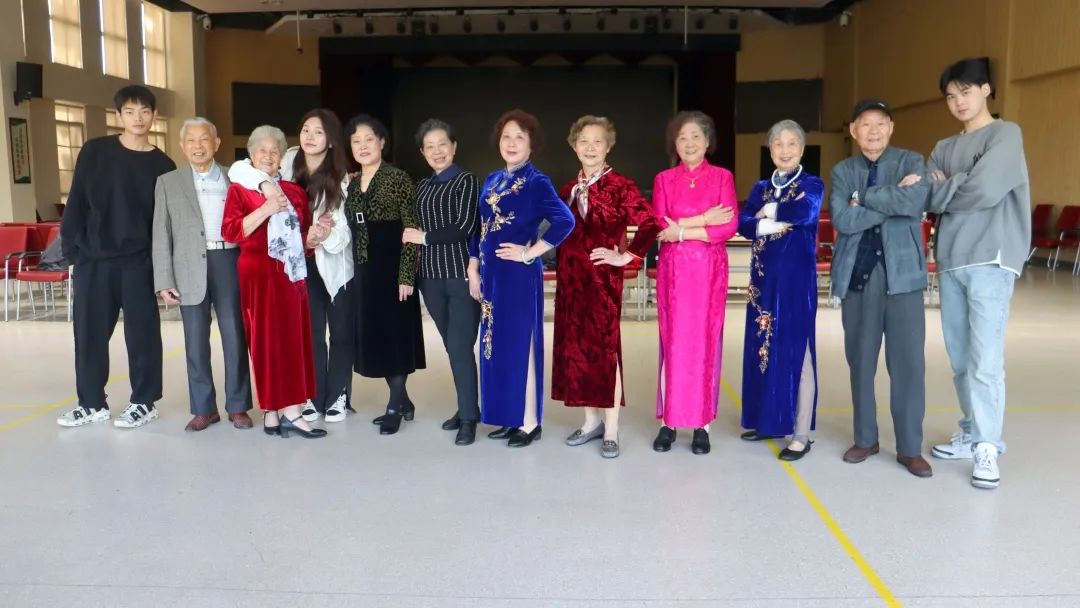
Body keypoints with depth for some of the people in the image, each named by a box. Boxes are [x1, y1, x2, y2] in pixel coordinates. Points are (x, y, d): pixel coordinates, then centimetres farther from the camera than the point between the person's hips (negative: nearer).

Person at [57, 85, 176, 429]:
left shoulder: (162, 165, 3)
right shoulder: (94, 151, 4)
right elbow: (76, 203, 4)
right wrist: (71, 250, -2)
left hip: (139, 262, -1)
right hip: (93, 259, 1)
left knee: (142, 333, 4)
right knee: (89, 333, 7)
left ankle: (143, 403, 16)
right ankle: (92, 403, 21)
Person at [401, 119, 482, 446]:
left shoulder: (467, 181, -1)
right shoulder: (421, 186, 16)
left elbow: (466, 227, -11)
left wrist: (425, 238, -6)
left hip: (462, 274, -5)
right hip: (431, 276, 6)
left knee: (461, 346, -7)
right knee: (451, 346, 11)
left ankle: (469, 417, 1)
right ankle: (466, 407, 22)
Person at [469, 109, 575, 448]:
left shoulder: (536, 183, -8)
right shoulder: (491, 181, 13)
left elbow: (565, 221, -21)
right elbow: (480, 229, 16)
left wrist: (530, 253, -16)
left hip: (520, 276, -7)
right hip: (491, 276, 7)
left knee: (519, 345, -2)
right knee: (496, 345, 11)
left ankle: (529, 423, 10)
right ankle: (509, 417, 22)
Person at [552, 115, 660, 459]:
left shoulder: (620, 186, -6)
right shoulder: (568, 189, 12)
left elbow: (650, 224, -15)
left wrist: (626, 256, -12)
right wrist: (561, 272, 10)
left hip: (604, 278, -6)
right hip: (570, 279, 6)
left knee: (605, 347, -2)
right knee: (575, 347, 10)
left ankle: (611, 430, 8)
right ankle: (591, 421, 24)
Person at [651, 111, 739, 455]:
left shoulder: (722, 177, 5)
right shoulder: (664, 179, 7)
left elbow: (729, 227, -6)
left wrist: (683, 230, -11)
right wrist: (703, 220, -12)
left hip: (710, 270, -1)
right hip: (673, 270, 1)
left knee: (706, 343, 2)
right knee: (673, 343, 2)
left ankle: (702, 424, 9)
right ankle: (669, 421, 9)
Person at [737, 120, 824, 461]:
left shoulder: (812, 184, 1)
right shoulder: (761, 188, 14)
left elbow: (804, 211, -20)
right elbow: (744, 224, -2)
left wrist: (768, 212, -7)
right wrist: (776, 224, -17)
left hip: (797, 276, -5)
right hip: (764, 277, 5)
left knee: (796, 350, -4)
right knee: (763, 347, 9)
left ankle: (800, 434, 2)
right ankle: (768, 420, 22)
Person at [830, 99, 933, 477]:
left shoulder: (911, 161, 6)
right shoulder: (842, 171, 10)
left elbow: (914, 203, -15)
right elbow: (841, 219, -7)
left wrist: (865, 197, -8)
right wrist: (892, 199, -10)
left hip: (901, 274, -2)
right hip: (857, 274, 2)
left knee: (908, 361, -2)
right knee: (861, 360, 8)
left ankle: (910, 448, 9)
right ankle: (865, 438, 21)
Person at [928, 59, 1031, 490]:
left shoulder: (1006, 134, 1)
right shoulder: (943, 149, 19)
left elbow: (985, 190, -14)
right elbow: (930, 200, 6)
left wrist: (945, 189, 1)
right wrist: (955, 188, -12)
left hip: (991, 261, -6)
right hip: (949, 261, 6)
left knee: (985, 361, -10)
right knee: (960, 359, 11)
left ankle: (987, 449, -4)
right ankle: (972, 435, 23)